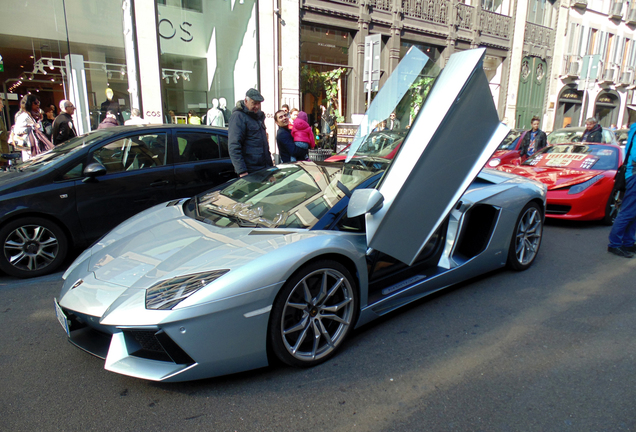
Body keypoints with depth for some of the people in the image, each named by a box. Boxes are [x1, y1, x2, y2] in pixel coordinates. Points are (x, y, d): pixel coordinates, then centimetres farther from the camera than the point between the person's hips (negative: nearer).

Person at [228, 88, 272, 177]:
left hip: (265, 168, 8)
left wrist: (270, 164, 20)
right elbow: (234, 146, -18)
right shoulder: (238, 116, -10)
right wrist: (241, 171, -24)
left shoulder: (259, 115, 17)